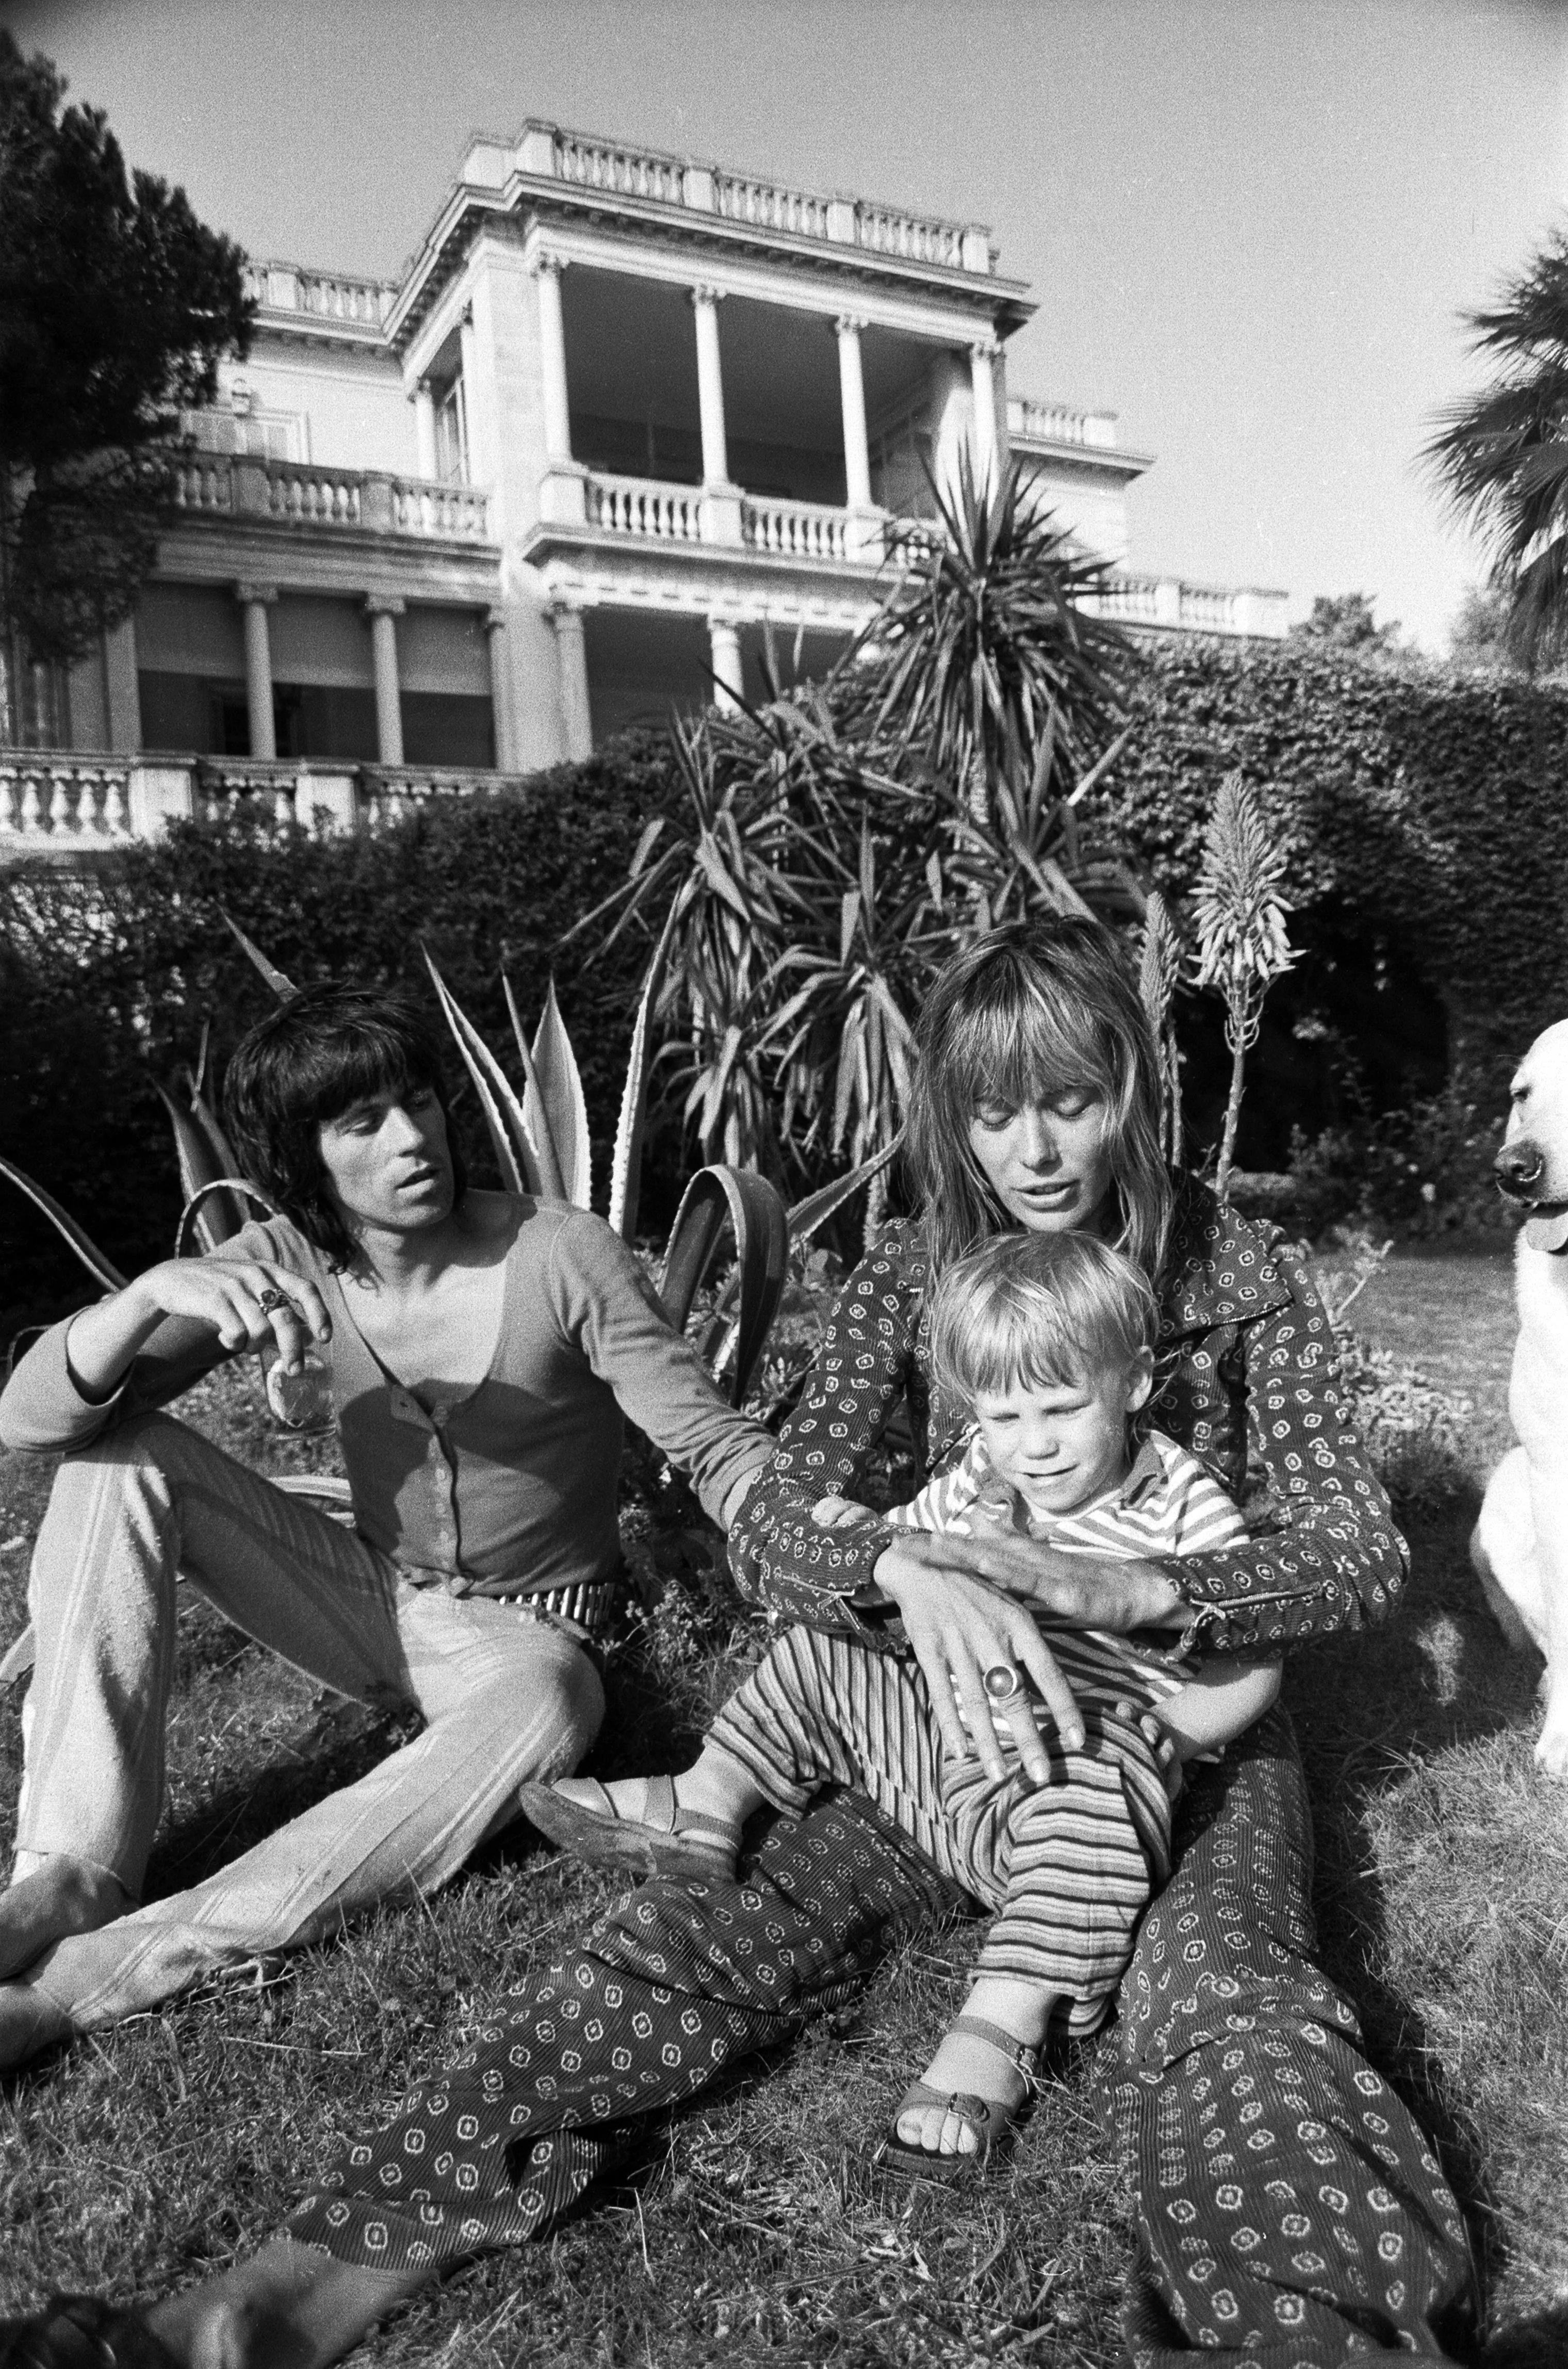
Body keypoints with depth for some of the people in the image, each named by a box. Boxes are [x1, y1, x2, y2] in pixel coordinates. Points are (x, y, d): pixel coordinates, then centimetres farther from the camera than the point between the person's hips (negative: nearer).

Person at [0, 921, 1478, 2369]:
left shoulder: (1235, 1270, -7)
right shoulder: (908, 1276, -4)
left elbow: (1358, 1548, -12)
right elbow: (771, 1528, -13)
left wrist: (1130, 1588, -32)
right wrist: (904, 1568, -38)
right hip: (963, 1707, 1)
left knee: (1219, 1985, -35)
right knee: (705, 1918, -23)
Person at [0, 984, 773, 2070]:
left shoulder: (563, 1257, -20)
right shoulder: (286, 1263, -10)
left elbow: (719, 1447, -17)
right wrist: (157, 1289, -36)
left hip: (523, 1634, -3)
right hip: (370, 1600, 3)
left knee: (544, 1707, -39)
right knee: (124, 1453, -14)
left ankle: (92, 1976, -32)